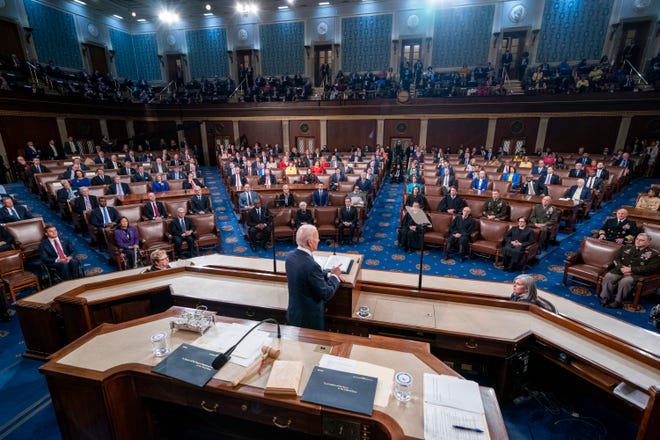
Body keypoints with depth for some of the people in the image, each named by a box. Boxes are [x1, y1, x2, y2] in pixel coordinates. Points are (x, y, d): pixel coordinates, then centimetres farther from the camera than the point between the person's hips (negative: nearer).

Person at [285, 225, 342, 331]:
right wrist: (334, 276, -7)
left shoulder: (290, 256, -7)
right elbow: (327, 294, -23)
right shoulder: (311, 265, -32)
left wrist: (328, 275, 3)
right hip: (310, 319, -7)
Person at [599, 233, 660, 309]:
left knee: (625, 281, -36)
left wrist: (631, 269, -17)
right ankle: (604, 299, -20)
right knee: (608, 276, -28)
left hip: (636, 273, -3)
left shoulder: (653, 254, 7)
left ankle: (617, 302, -21)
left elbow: (651, 268, -6)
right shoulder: (626, 247, 18)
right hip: (620, 270, 3)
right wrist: (621, 268, -8)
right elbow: (616, 259, 12)